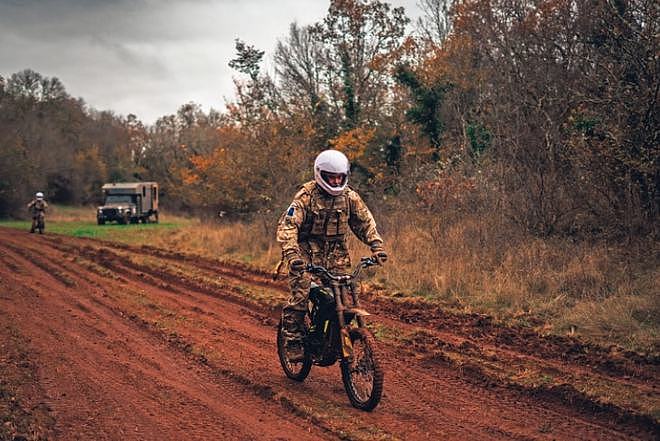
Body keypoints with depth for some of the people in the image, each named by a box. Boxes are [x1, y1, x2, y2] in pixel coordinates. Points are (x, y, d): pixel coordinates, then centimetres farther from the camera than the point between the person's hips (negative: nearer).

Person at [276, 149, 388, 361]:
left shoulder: (349, 196, 0)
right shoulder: (306, 195, -14)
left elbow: (365, 222, 8)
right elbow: (287, 225, -22)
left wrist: (376, 246, -7)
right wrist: (291, 252, -37)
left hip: (336, 253, 4)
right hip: (307, 251, -4)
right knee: (301, 294, -18)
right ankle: (293, 341, -4)